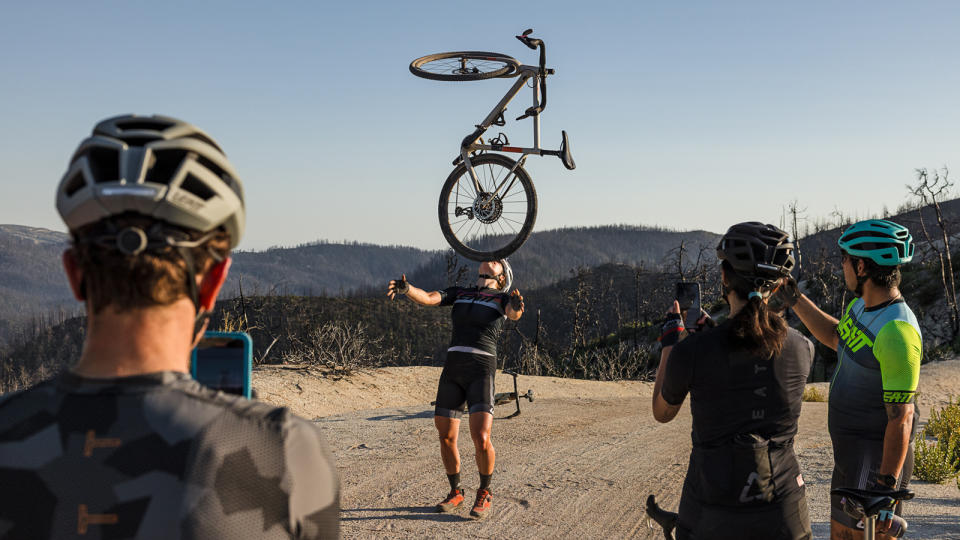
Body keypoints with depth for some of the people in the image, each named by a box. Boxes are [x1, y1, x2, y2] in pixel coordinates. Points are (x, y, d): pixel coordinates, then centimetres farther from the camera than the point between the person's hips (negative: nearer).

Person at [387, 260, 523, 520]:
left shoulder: (503, 299, 8)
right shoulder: (459, 293, 17)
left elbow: (514, 313, -16)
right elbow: (427, 298, 1)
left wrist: (517, 307, -41)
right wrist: (406, 288, -21)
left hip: (481, 371, -4)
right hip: (452, 369, 4)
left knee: (481, 439, -15)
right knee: (446, 438, 5)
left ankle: (484, 494, 8)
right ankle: (455, 492, 26)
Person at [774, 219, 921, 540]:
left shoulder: (897, 332, -26)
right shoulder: (862, 306, 4)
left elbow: (900, 420, -26)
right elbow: (836, 337, 27)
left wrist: (887, 486, -24)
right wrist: (795, 300, 19)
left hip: (876, 458, -10)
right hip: (852, 450, 10)